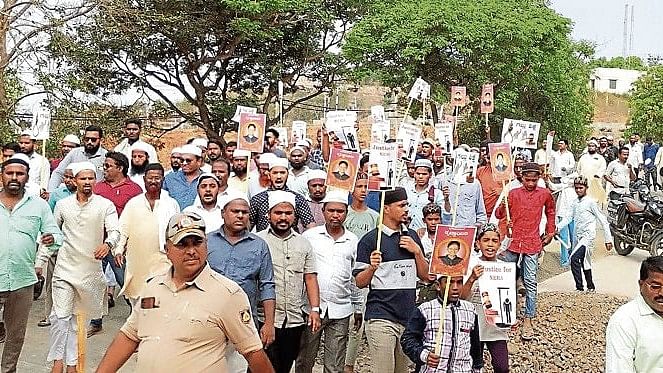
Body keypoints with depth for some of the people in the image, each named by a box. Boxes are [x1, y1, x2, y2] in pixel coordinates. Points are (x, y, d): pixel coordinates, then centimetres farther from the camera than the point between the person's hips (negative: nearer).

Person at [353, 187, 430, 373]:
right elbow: (360, 282, -4)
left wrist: (417, 251, -1)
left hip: (408, 317, 6)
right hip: (381, 318, -6)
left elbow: (426, 276, 14)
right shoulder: (370, 239, -4)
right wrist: (372, 268, -24)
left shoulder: (412, 237, 13)